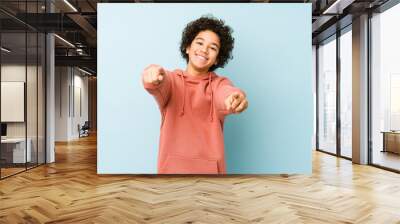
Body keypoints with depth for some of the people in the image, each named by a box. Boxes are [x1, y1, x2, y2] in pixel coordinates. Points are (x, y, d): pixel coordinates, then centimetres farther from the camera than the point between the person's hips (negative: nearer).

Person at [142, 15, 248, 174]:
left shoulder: (220, 83, 3)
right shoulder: (172, 79, 3)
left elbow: (226, 94, -20)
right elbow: (160, 84, -21)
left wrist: (236, 97, -43)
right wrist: (153, 76, -44)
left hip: (209, 167, 0)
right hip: (172, 167, 0)